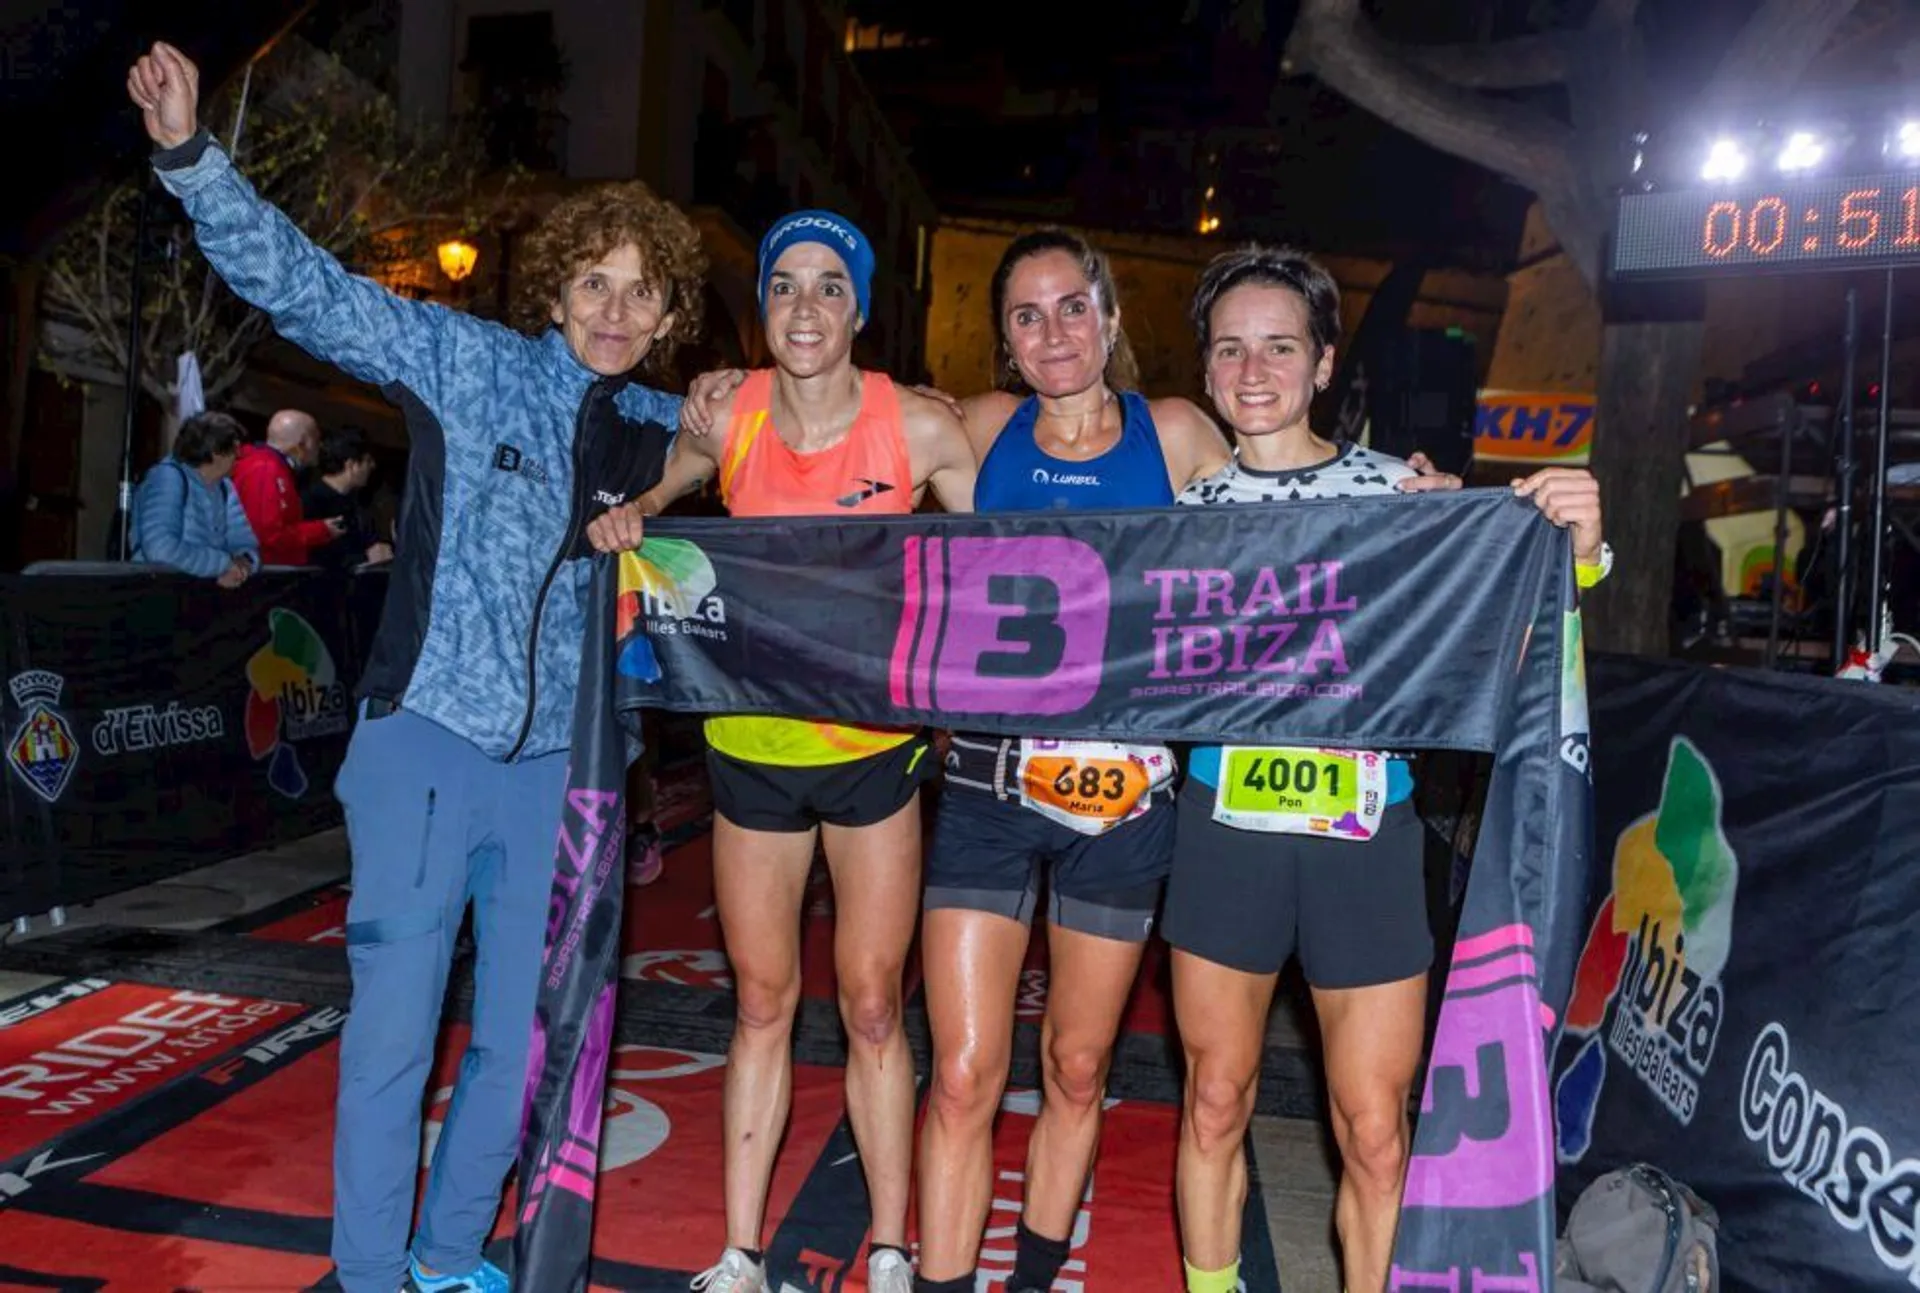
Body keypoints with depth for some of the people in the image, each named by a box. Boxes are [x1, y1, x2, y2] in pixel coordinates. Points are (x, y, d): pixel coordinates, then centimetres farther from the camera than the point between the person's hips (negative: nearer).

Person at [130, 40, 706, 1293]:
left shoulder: (663, 431, 7)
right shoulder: (466, 361, -3)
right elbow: (304, 285, -9)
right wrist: (191, 154, -22)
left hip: (556, 764, 4)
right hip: (431, 738, -4)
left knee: (522, 1037, 12)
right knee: (394, 1026, 0)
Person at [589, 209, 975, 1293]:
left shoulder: (920, 428, -12)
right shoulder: (726, 417, -5)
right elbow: (659, 492, 15)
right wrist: (631, 515, -6)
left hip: (873, 745, -2)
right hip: (751, 744, 2)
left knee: (871, 1006, 7)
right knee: (762, 1003, 13)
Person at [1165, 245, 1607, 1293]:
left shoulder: (1404, 491, -3)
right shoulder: (1191, 509, 3)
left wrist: (1572, 553, -19)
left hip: (1363, 837, -1)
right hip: (1225, 832, 2)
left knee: (1373, 1131, 5)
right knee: (1214, 1103, 14)